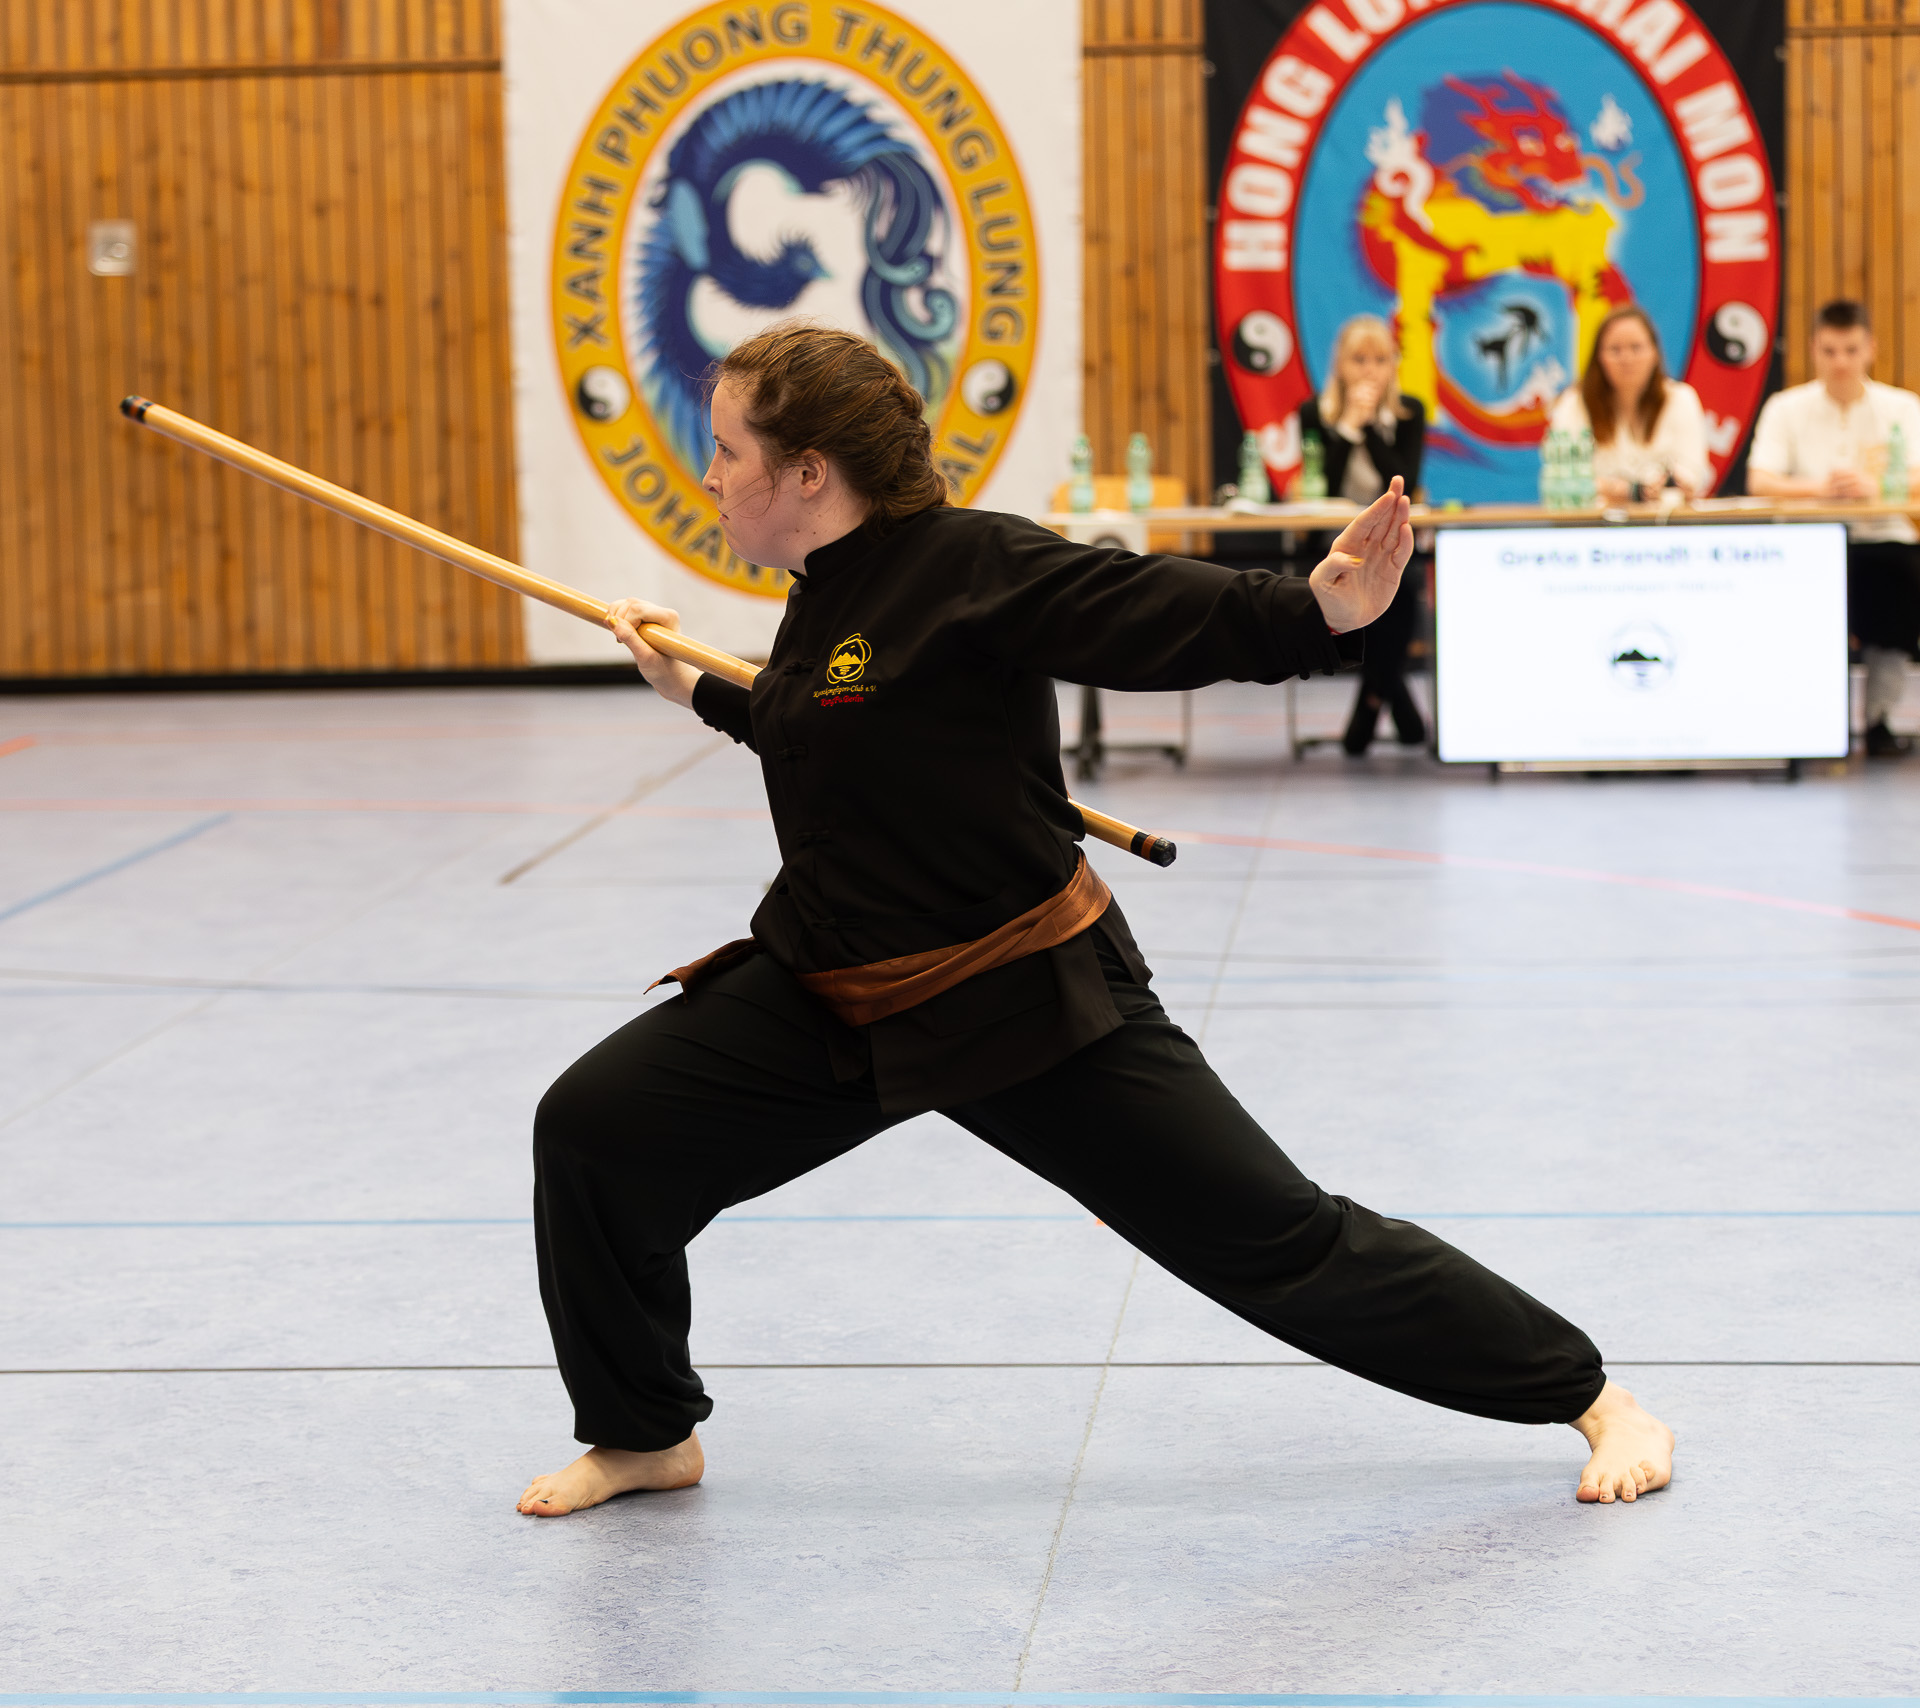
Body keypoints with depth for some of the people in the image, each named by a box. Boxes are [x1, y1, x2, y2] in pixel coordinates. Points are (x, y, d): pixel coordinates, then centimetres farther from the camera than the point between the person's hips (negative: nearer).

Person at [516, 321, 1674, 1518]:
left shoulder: (969, 565, -19)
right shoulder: (830, 594, 7)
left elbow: (1161, 613, -30)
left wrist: (1318, 612, -47)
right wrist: (699, 693, 36)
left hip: (1029, 1004, -8)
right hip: (837, 997, 8)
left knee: (1275, 1238, -4)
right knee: (597, 1128, -2)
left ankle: (1591, 1394, 12)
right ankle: (646, 1437, 19)